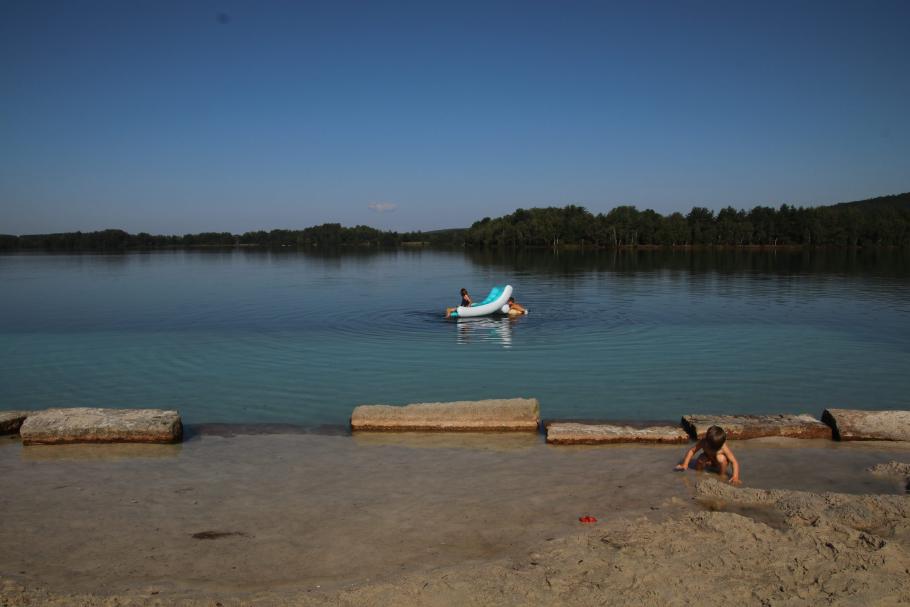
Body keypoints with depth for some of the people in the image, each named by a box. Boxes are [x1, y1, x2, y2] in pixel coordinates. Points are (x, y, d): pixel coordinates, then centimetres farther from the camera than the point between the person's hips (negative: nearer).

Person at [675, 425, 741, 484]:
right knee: (698, 467, -26)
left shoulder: (724, 448, -36)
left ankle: (723, 474, -11)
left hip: (721, 462, -1)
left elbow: (734, 462, -34)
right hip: (708, 458, 2)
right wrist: (685, 464, -26)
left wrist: (735, 477, -45)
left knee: (721, 458, -35)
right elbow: (692, 451, -20)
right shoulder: (703, 442, -31)